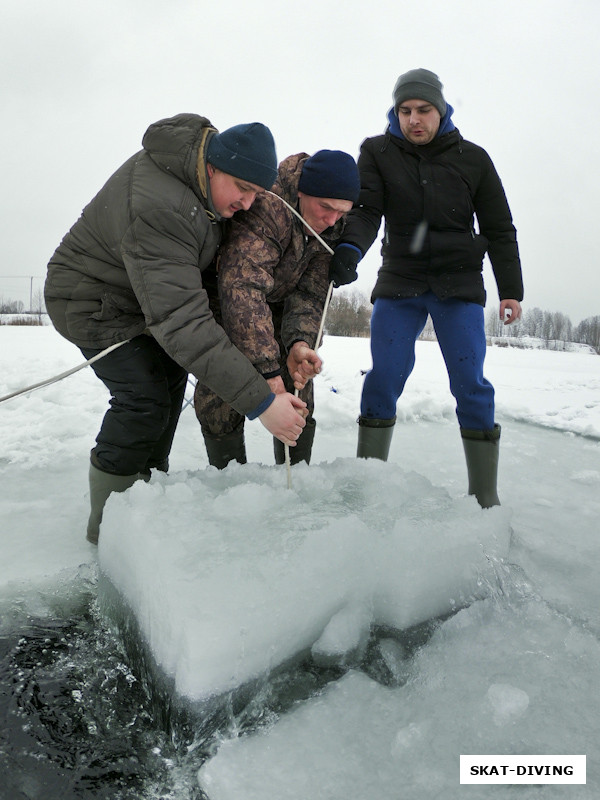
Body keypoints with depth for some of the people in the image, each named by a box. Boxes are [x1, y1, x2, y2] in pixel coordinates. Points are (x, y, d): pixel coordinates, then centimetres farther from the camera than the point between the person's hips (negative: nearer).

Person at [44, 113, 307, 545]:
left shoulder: (206, 149, -9)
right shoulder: (157, 209, -39)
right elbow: (182, 321, -46)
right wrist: (260, 400, -49)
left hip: (146, 291, 9)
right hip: (93, 300, -9)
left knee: (171, 379, 10)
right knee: (145, 398, -20)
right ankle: (109, 522, -3)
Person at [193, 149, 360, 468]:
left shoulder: (330, 228, -13)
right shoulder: (264, 205, -36)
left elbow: (310, 293, -16)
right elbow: (242, 288, -46)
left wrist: (300, 342, -38)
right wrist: (267, 370, -51)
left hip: (278, 305, 5)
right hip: (223, 302, -5)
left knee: (296, 391, -2)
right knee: (220, 393, -15)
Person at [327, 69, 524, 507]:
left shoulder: (473, 158, 5)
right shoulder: (377, 152, 4)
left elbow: (500, 229, 8)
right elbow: (364, 210, -11)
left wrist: (511, 290, 0)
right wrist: (349, 249, -33)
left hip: (459, 285, 0)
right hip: (398, 282, 0)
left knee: (470, 384, -7)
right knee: (384, 378, -8)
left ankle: (485, 497, 4)